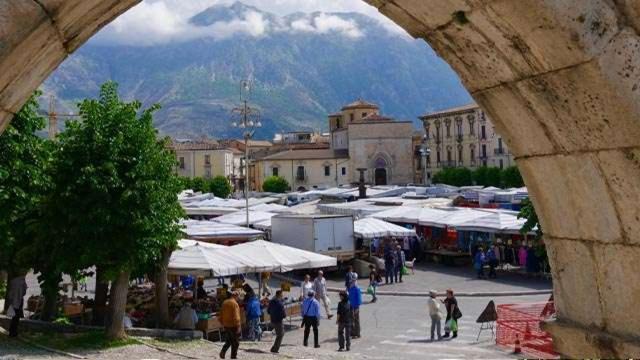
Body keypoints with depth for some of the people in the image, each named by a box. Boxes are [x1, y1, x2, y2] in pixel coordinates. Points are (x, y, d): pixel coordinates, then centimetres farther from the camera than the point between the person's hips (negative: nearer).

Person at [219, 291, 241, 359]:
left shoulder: (225, 302, 10)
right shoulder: (234, 303, -14)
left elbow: (221, 314, 15)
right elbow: (236, 316, -20)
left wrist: (222, 323, 23)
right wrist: (238, 326, -17)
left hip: (226, 325, 7)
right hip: (233, 325, -7)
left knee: (228, 341, 19)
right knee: (235, 342, 5)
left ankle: (223, 351, 0)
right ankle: (233, 356, 7)